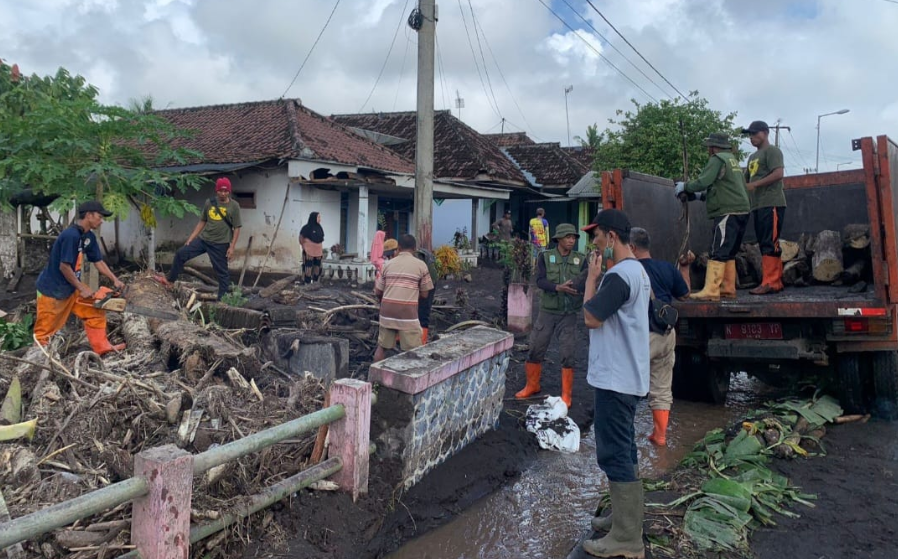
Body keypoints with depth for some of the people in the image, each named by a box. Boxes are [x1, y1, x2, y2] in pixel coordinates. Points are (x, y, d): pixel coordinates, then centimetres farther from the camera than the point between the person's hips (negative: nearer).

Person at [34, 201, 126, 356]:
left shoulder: (89, 237, 3)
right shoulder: (71, 235, -27)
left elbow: (98, 261, 8)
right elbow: (64, 267, -26)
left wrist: (115, 280, -3)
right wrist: (82, 288, -18)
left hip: (71, 287, 9)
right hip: (52, 289, -9)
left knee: (95, 312, 8)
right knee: (46, 327, 3)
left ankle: (102, 348, 13)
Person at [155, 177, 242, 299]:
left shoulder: (234, 206, -7)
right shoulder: (209, 202, 5)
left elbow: (237, 228, -7)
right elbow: (202, 222, 13)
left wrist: (232, 247, -12)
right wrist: (191, 238, 11)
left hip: (220, 244, -4)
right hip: (203, 239, 5)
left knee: (222, 272, 2)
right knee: (181, 253, 1)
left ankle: (222, 299, 10)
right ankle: (169, 280, 16)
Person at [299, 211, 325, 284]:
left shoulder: (319, 227, 9)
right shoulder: (307, 227, -10)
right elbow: (301, 238, -6)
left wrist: (322, 248, 12)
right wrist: (304, 248, -7)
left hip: (318, 251, 7)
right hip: (309, 251, -7)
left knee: (317, 267, 10)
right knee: (308, 266, -4)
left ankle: (315, 281, 19)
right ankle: (308, 282, 1)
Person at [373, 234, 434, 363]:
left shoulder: (388, 264, 10)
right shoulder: (421, 265, 1)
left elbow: (378, 292, 10)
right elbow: (424, 294, 3)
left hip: (387, 311, 4)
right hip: (408, 313, -4)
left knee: (382, 346, 16)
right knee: (413, 351, 3)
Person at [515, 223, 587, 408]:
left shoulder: (580, 259, 1)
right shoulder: (545, 257, -2)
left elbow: (585, 282, -8)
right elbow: (540, 281, -13)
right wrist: (558, 287, -30)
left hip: (569, 313, 0)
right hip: (547, 311, 0)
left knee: (568, 354, 2)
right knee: (536, 349, 8)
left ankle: (566, 394, 15)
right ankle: (532, 386, 27)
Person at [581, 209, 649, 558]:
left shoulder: (618, 275, -20)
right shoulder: (637, 270, 14)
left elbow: (590, 318, -17)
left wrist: (592, 278, -9)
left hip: (615, 379, -11)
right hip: (626, 376, 11)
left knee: (614, 454, -6)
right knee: (623, 451, 19)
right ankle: (627, 517, 31)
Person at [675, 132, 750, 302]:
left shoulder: (718, 159, -5)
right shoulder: (732, 160, 23)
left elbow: (703, 182, -15)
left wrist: (685, 187, 1)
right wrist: (696, 196, 23)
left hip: (728, 213, -10)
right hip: (741, 212, 10)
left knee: (718, 253, -13)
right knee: (729, 253, 12)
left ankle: (710, 291, -17)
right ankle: (728, 288, 13)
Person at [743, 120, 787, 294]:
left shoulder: (772, 151, -2)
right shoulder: (753, 157, 24)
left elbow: (778, 173, -15)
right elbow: (746, 180, 22)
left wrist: (754, 184, -17)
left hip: (772, 204, -9)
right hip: (757, 206, 9)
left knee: (770, 244, -12)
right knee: (765, 245, 7)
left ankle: (769, 283, -14)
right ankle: (776, 282, 10)